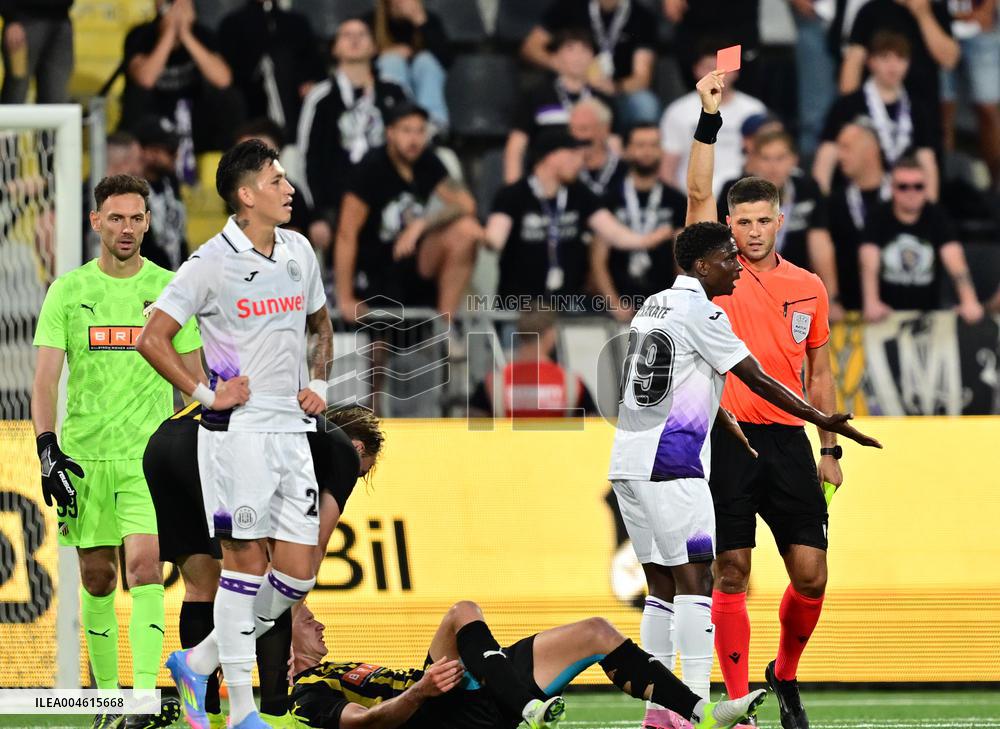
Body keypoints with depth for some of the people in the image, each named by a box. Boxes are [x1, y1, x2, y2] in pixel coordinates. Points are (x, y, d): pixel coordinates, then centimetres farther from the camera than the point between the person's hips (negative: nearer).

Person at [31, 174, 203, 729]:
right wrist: (47, 449, -12)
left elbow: (193, 376, 10)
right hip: (84, 453, 1)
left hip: (150, 454, -1)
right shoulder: (68, 291, 3)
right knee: (97, 579, 6)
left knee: (144, 567, -16)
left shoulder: (168, 288, 4)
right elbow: (46, 376, 0)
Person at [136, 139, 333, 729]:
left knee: (297, 573, 1)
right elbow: (153, 338, -9)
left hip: (293, 430, 6)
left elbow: (320, 325, 27)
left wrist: (319, 383, 12)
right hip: (237, 431, -6)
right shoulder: (213, 262, -9)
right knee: (246, 562, -5)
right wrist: (205, 395, -10)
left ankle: (199, 663, 18)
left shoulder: (300, 251, 10)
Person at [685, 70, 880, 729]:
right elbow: (698, 194, -10)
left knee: (811, 575, -2)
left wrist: (830, 449, 11)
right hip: (728, 440, -3)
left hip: (789, 440, 3)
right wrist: (710, 118, -18)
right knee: (731, 573, -4)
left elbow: (819, 373, 16)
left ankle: (786, 675, 22)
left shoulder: (809, 289, 11)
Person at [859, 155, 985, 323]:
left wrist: (969, 302, -29)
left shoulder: (937, 216, 1)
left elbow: (955, 261, -12)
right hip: (888, 314, -1)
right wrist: (872, 303, -34)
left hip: (928, 312, 1)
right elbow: (869, 265, -15)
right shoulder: (879, 218, -2)